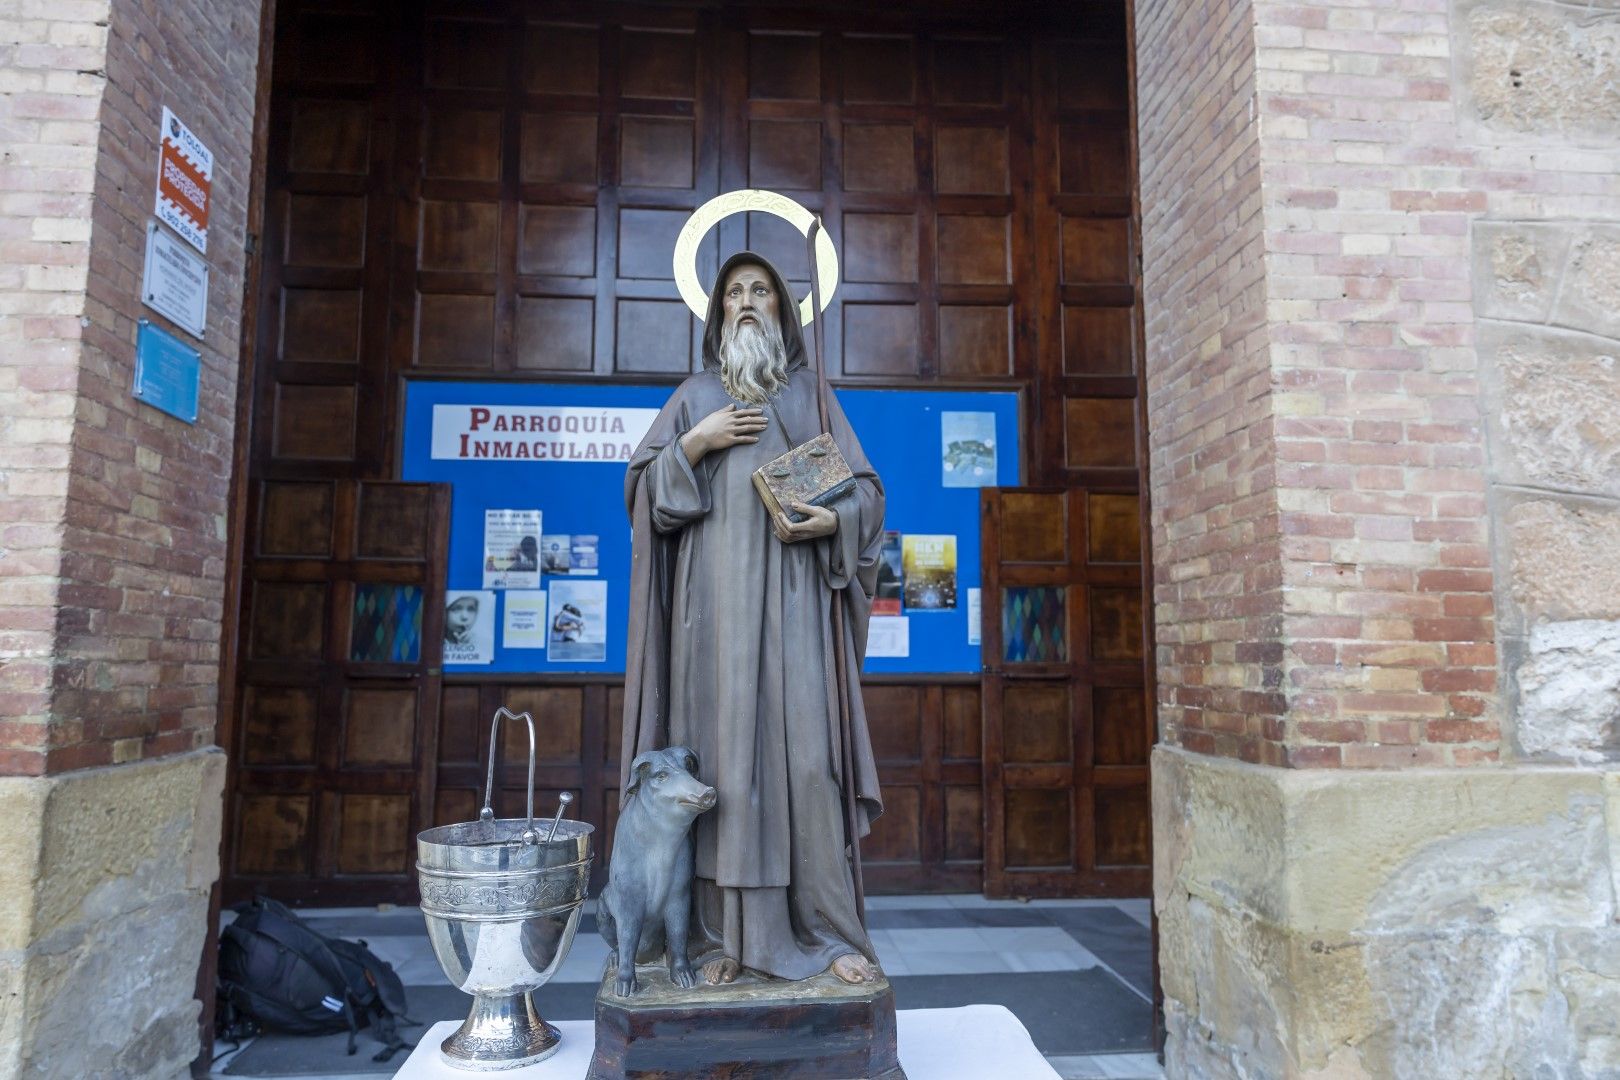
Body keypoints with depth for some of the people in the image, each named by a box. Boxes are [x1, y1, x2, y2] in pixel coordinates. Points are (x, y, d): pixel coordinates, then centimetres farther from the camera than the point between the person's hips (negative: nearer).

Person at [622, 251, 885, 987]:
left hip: (792, 596, 0)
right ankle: (735, 935, 6)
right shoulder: (694, 396, 17)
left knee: (805, 748, -7)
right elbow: (641, 484, 10)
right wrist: (695, 444, -5)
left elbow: (866, 487, 11)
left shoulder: (811, 394, 16)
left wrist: (834, 520, -10)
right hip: (716, 595, 1)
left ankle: (832, 931, 2)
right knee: (725, 746, -3)